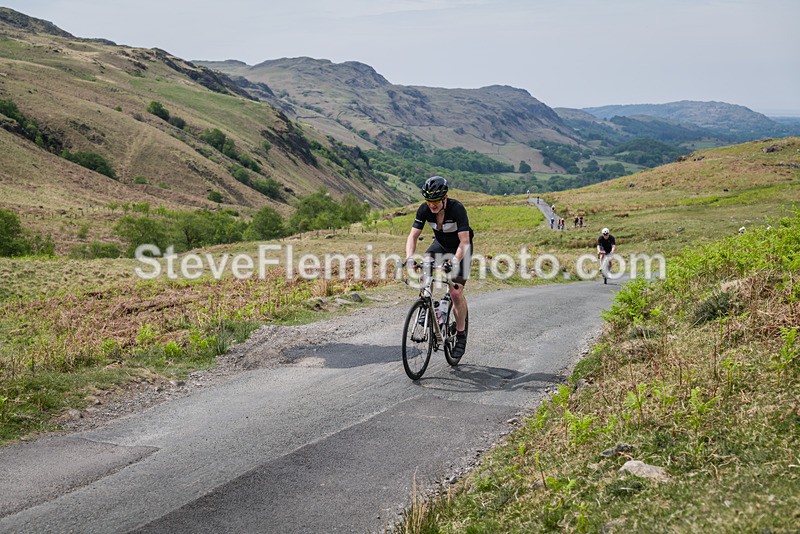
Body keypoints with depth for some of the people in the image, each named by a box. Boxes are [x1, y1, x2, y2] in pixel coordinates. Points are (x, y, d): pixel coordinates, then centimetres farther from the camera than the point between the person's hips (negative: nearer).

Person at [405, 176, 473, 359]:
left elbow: (464, 241, -35)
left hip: (460, 248, -4)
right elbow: (413, 235, -20)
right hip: (440, 244, 4)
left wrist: (455, 261, -50)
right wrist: (409, 257, -38)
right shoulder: (424, 209, -20)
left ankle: (461, 335, 1)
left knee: (456, 292, -15)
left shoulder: (457, 208, -32)